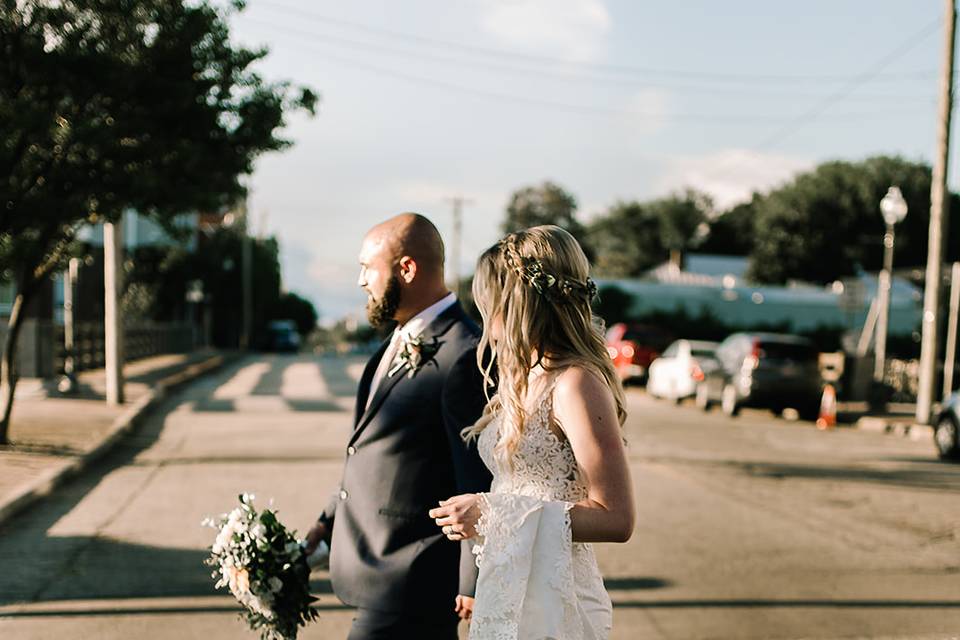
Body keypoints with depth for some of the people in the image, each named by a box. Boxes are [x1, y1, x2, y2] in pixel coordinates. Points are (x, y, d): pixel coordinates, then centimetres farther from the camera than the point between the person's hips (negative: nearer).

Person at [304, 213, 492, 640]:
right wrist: (330, 519, 15)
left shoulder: (464, 356, -21)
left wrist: (473, 585, -15)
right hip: (377, 561, 9)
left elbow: (480, 483, -19)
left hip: (409, 581, -9)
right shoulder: (403, 341, 9)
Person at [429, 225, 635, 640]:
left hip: (550, 606, -8)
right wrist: (476, 512, 7)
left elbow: (615, 519, -20)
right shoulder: (523, 380, 9)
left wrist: (493, 514, -20)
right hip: (503, 591, 8)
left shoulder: (576, 384, -17)